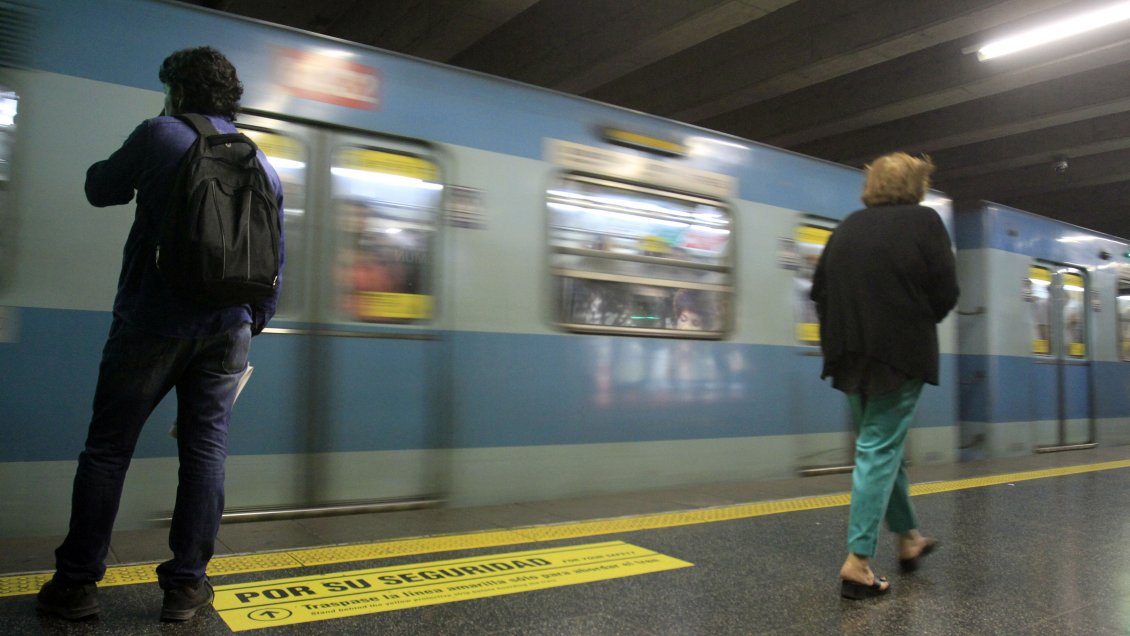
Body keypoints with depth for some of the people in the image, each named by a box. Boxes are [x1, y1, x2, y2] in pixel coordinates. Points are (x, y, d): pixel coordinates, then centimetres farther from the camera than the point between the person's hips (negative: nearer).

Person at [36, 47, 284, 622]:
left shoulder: (159, 135, -2)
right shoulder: (261, 164, 9)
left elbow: (99, 189, 12)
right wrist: (257, 320, 21)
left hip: (152, 321, -3)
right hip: (226, 329, 3)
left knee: (108, 450, 8)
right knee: (205, 451, 6)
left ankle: (76, 584, 16)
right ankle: (185, 585, 13)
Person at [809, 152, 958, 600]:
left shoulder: (848, 227, 9)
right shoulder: (923, 222, -4)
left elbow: (819, 290, 8)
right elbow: (946, 293, -7)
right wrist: (917, 322, 11)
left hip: (851, 357, 5)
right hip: (900, 356, -5)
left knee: (880, 448, 18)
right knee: (880, 452, -3)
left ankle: (908, 538, 33)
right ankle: (858, 561, -3)